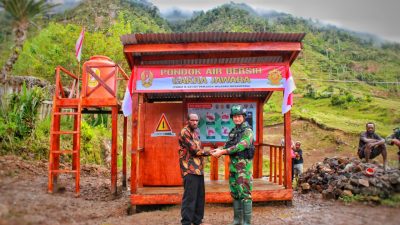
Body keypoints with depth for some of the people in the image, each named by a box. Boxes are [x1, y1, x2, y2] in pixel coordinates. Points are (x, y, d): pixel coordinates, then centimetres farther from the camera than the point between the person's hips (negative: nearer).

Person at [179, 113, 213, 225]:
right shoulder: (184, 132, -10)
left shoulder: (195, 133, 18)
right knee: (190, 197, -7)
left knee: (200, 196, 13)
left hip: (198, 169, 9)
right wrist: (208, 152, -7)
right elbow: (194, 150, -16)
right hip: (190, 169, -9)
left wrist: (208, 152, 2)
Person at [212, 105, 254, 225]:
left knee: (245, 194, -5)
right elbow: (228, 146, 16)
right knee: (235, 194, 13)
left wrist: (222, 152, -24)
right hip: (233, 165, 8)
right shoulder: (233, 131, 14)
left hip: (244, 165, -8)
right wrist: (220, 150, -6)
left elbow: (240, 146, -22)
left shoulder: (248, 131, -9)